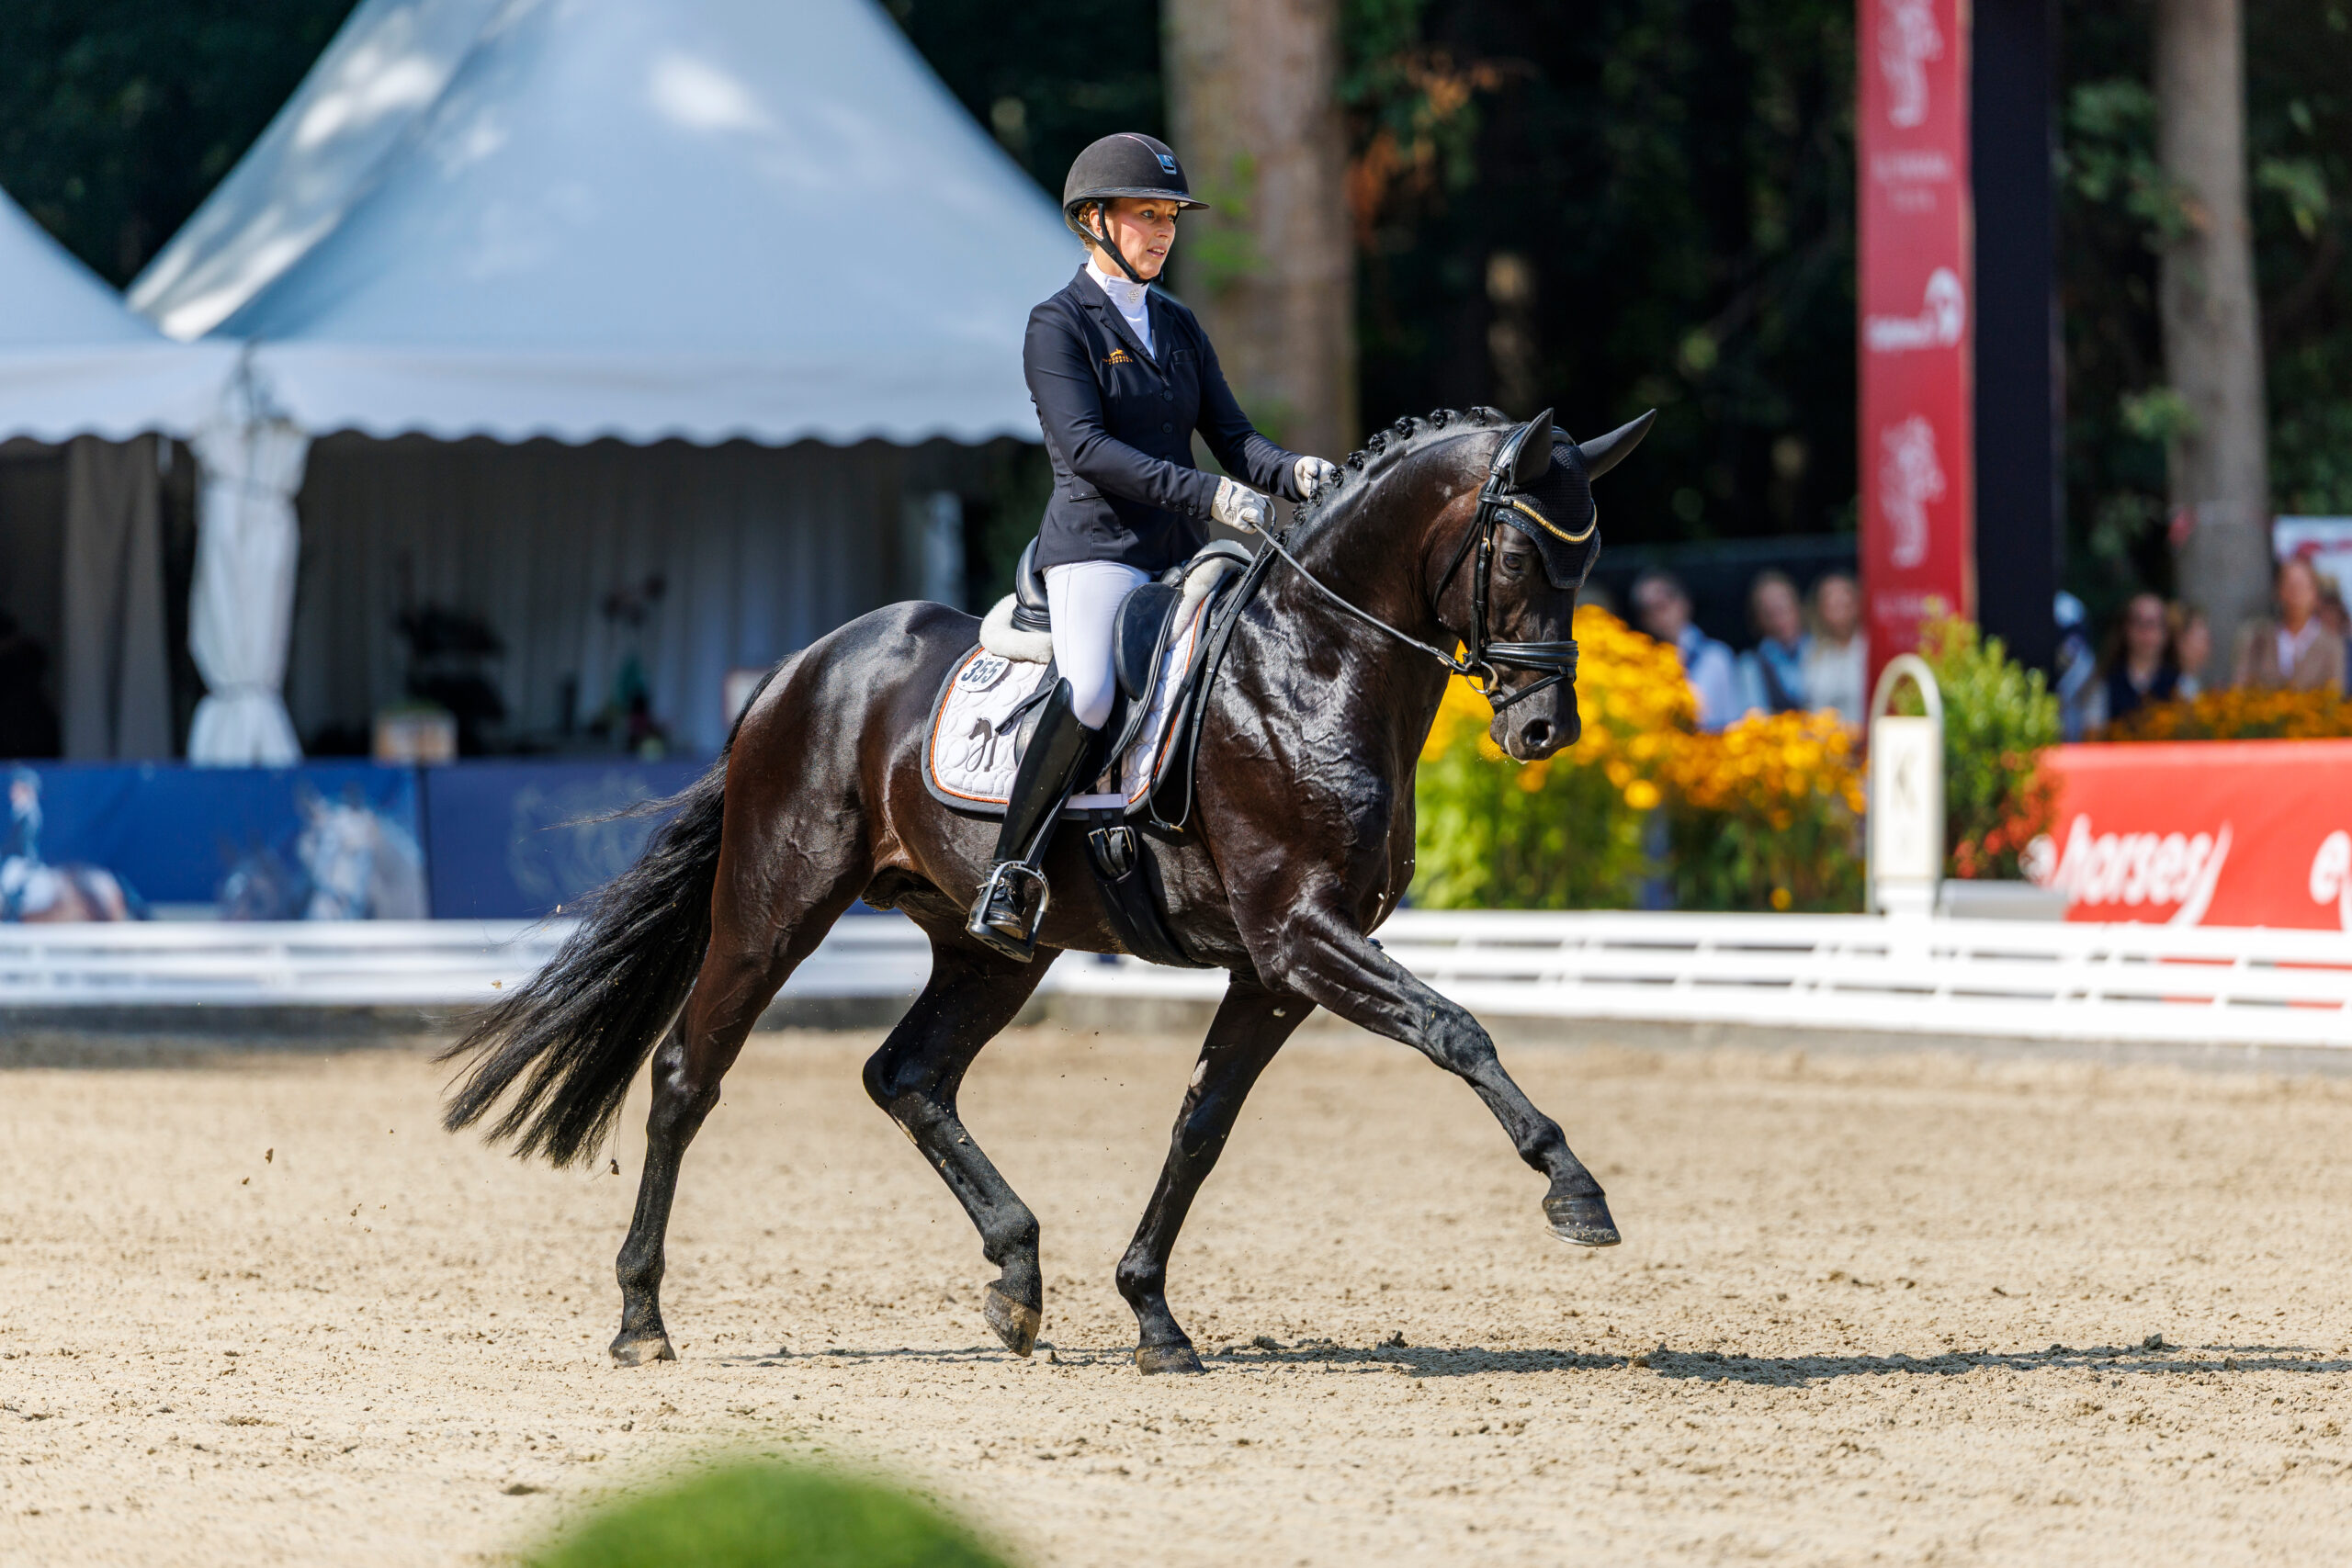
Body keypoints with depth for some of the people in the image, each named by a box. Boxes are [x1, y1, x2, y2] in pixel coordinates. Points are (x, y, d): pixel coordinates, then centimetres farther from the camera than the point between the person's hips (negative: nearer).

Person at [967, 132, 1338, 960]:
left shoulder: (1179, 326, 18)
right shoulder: (1059, 325, -2)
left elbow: (1230, 434, 12)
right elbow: (1085, 446, -16)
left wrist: (1293, 472, -12)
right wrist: (1209, 495, -25)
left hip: (1181, 554, 7)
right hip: (1095, 544, -7)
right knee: (1088, 694, -31)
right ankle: (1010, 879, -25)